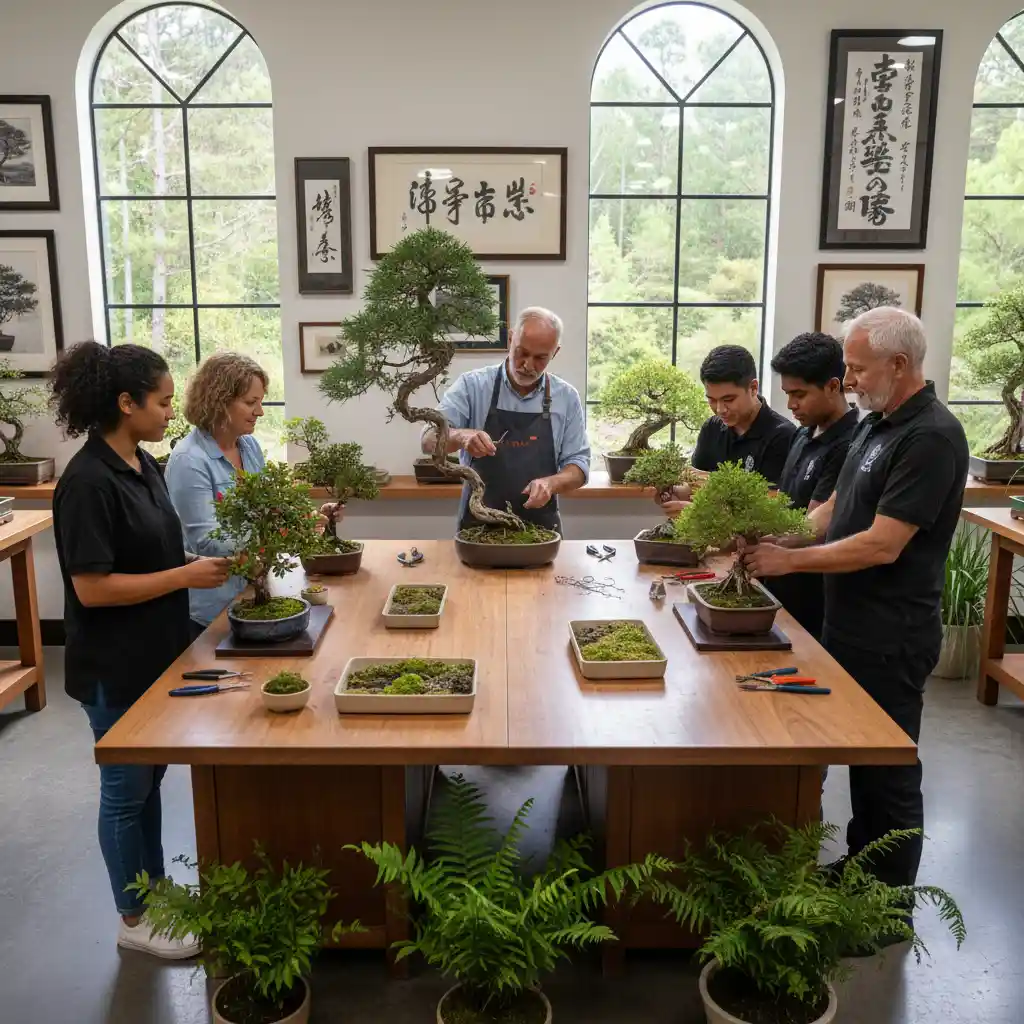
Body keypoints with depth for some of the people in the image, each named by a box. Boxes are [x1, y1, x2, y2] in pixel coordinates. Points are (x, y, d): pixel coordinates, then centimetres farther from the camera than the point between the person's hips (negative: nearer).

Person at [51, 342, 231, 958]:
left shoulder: (145, 465, 4)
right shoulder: (88, 482, -22)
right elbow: (92, 587, -24)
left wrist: (205, 562, 0)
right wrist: (186, 576, -22)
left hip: (158, 653, 8)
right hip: (116, 667, -8)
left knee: (149, 776, 21)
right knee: (127, 789, 8)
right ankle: (135, 920, 27)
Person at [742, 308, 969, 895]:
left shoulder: (931, 437, -21)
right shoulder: (877, 424, 8)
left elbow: (882, 545, -24)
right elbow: (834, 510, 13)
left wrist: (791, 560, -18)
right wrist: (773, 536, -2)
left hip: (891, 639, -9)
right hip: (852, 626, 9)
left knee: (889, 776, 6)